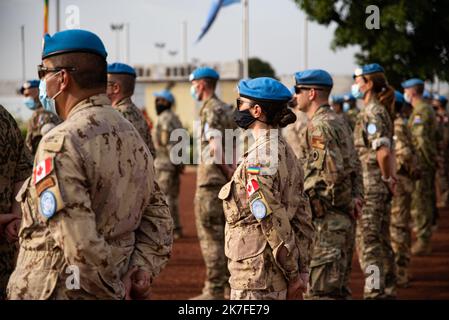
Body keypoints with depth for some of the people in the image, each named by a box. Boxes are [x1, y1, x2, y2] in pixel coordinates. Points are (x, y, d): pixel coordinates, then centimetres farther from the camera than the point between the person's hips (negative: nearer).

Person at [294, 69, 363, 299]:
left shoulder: (320, 126, -16)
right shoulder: (339, 121, 15)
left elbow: (334, 171, -23)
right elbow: (354, 166, 18)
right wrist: (356, 197, 11)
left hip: (328, 219, -10)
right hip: (346, 218, 10)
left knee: (321, 290, -7)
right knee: (338, 287, 16)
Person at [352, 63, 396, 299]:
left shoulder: (371, 113, -16)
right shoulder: (381, 111, 13)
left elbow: (383, 152, -26)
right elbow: (386, 150, 18)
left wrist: (386, 178, -13)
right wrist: (390, 176, 13)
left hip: (370, 185, -10)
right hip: (381, 188, 10)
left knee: (367, 241, -6)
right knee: (381, 240, 15)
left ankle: (374, 291, -5)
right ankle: (388, 290, 22)